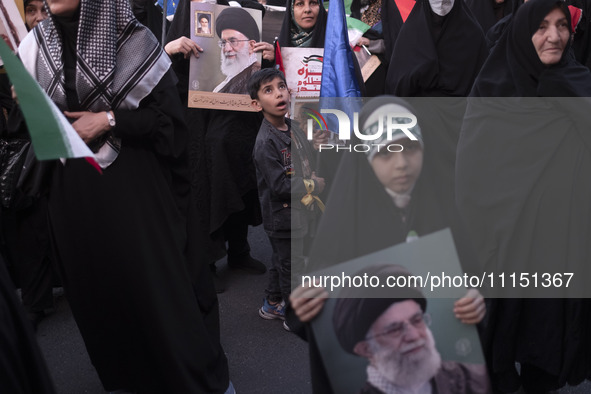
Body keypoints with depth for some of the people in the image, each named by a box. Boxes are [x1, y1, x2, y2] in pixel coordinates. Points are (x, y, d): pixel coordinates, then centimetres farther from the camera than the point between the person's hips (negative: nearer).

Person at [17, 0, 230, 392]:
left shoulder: (133, 40, -7)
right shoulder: (36, 45, 5)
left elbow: (169, 117, -8)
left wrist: (109, 119, -16)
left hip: (132, 186, -4)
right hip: (72, 192, 4)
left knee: (157, 285, 1)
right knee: (97, 287, 14)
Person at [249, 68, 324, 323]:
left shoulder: (293, 130, 2)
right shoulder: (266, 142, -23)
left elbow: (308, 165, 14)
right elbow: (280, 186, -26)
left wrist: (311, 183, -7)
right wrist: (314, 186, -15)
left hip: (298, 213, 8)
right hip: (282, 218, -8)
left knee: (282, 261, 23)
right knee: (291, 267, 7)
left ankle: (272, 305, 42)